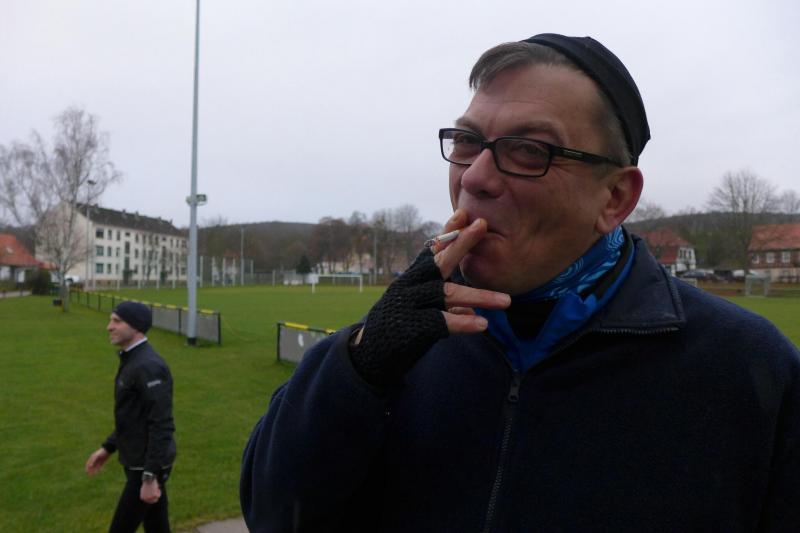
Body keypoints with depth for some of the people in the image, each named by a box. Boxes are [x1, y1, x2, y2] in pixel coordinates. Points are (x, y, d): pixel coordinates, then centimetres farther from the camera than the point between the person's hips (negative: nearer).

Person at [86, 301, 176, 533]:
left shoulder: (148, 366, -22)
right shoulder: (131, 360, 9)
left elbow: (161, 426, -25)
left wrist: (150, 477, -24)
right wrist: (107, 448, 18)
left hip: (147, 467, -9)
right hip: (139, 462, 9)